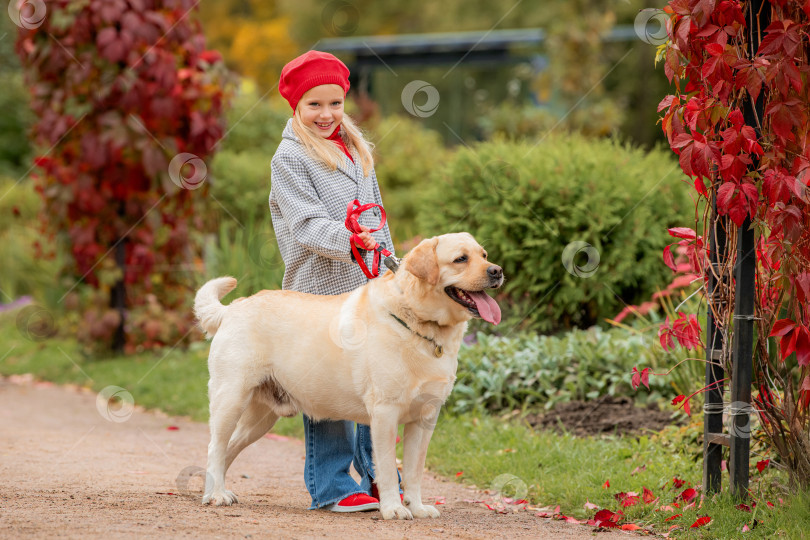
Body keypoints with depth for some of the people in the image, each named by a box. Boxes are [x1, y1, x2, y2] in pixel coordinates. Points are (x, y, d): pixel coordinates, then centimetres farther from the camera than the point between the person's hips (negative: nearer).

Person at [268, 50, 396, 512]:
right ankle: (332, 486, 2)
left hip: (368, 288, 6)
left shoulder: (357, 150, 17)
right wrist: (348, 241, -32)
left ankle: (377, 478, 19)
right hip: (319, 290, -6)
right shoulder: (289, 158, -5)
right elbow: (306, 224, -15)